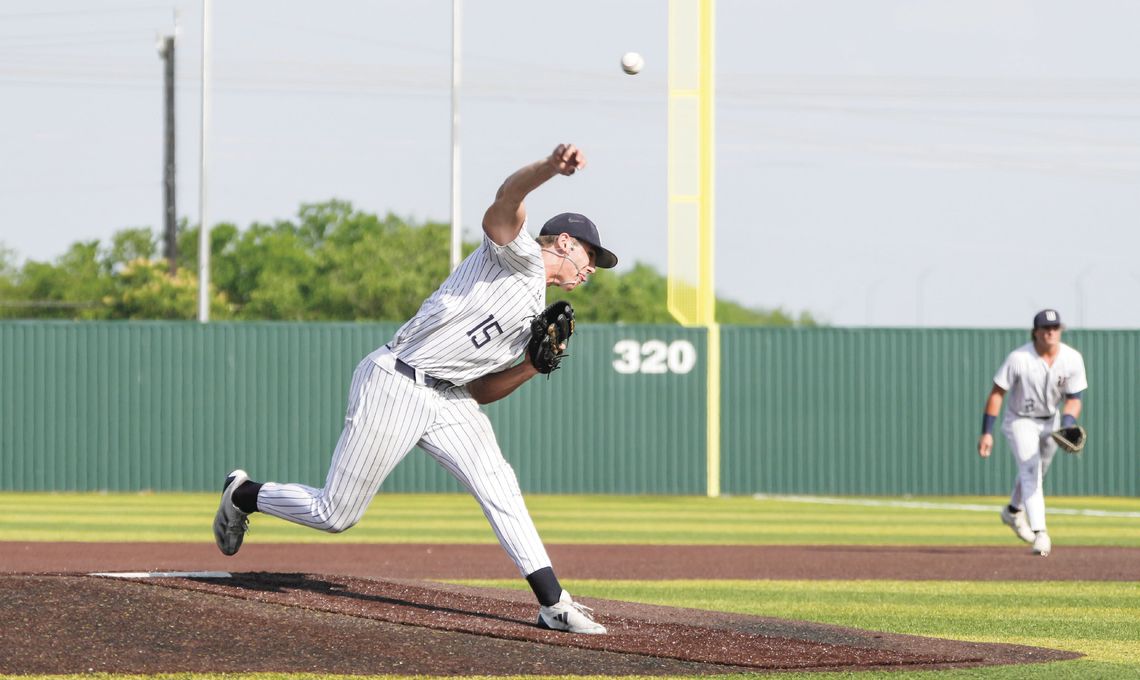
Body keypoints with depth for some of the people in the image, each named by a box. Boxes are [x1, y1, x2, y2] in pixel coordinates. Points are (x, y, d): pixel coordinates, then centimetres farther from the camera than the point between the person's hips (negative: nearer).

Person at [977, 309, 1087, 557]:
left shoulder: (1073, 359, -17)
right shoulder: (1019, 358, -27)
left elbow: (1073, 399, -9)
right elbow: (996, 393, -20)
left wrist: (1066, 429, -26)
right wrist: (987, 432, -23)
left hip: (1050, 420, 5)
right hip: (1020, 421, -5)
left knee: (1038, 471, 21)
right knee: (1030, 471, -18)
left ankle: (1013, 511, 47)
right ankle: (1040, 533, -24)